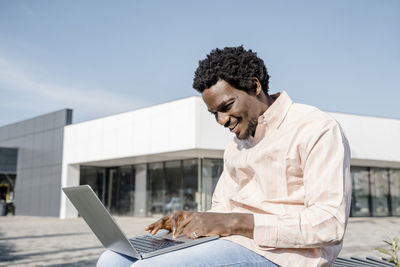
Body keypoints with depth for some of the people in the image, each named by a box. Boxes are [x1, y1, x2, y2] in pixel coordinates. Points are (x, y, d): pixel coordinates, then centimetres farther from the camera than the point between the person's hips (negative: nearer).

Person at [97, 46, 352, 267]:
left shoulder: (317, 129, -6)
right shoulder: (236, 145, 21)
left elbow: (330, 224, -16)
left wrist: (237, 222, -22)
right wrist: (194, 220, -1)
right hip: (233, 240, 8)